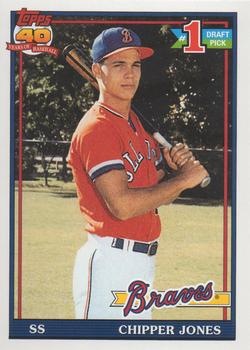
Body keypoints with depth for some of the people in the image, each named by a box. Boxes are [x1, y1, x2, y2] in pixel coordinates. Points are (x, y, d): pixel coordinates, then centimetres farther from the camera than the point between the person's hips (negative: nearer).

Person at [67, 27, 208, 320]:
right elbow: (122, 205, -25)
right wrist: (183, 179, -15)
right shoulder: (96, 127, -15)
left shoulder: (137, 124, 15)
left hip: (142, 262, 9)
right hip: (109, 263, -9)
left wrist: (176, 168, -3)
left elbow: (158, 194, 19)